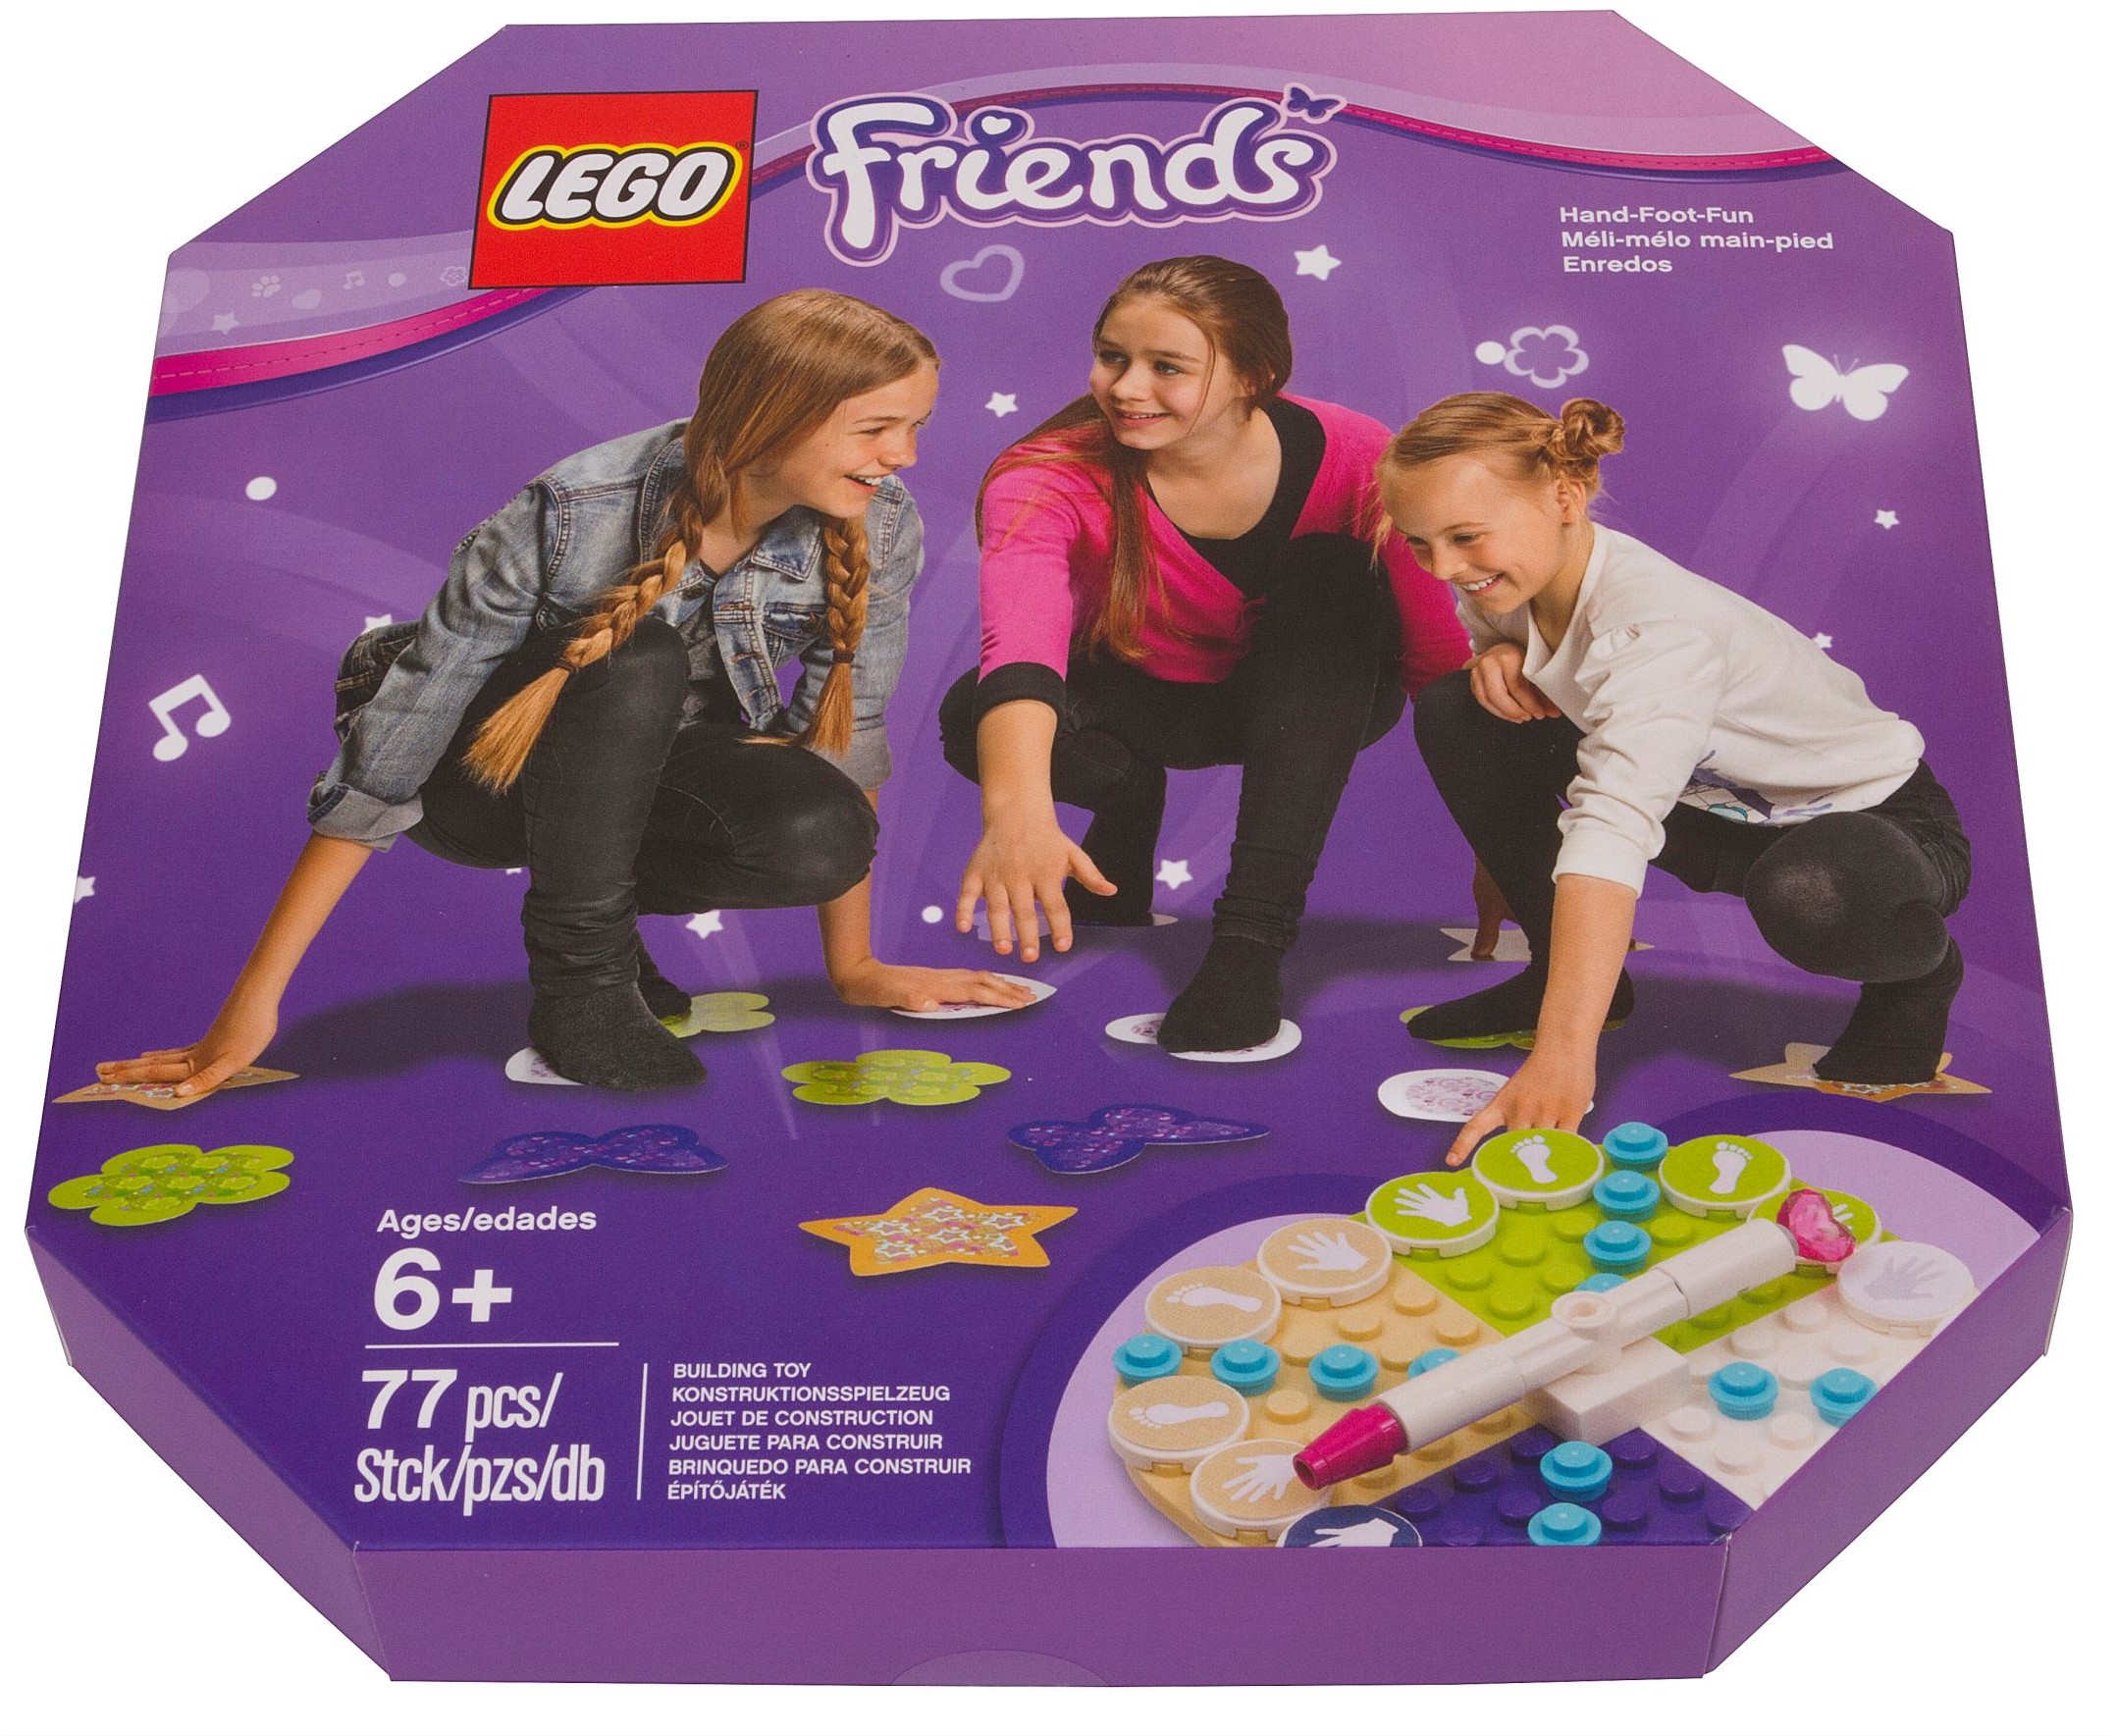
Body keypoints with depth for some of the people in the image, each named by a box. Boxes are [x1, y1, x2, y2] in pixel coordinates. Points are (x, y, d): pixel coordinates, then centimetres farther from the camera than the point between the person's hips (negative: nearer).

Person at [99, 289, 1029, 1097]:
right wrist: (252, 1005, -28)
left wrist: (852, 963, -3)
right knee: (632, 652, -36)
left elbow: (846, 733, -5)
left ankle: (593, 907, 1)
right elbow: (380, 769, -28)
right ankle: (578, 980, -19)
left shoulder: (877, 526, -19)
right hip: (488, 769, -4)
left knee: (820, 836, -29)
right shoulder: (575, 515, -31)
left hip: (654, 764, 4)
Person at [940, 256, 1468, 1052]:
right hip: (1144, 701, -1)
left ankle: (1252, 937, -35)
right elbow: (1019, 645, -47)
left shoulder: (1349, 458, -25)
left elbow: (1438, 656, -21)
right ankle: (1129, 803, 6)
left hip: (1316, 704, 1)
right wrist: (1018, 809, -66)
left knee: (1331, 572, -31)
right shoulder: (1050, 478, -28)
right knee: (974, 715, -29)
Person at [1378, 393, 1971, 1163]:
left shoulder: (1657, 624, -36)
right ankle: (1560, 973, 5)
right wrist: (1501, 656, -18)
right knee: (1455, 711, -9)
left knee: (1807, 894, -45)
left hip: (1874, 816, -7)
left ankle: (1920, 971, -5)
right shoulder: (1519, 575, -13)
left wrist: (1563, 1054, -60)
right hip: (1716, 810, 7)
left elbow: (1613, 825, -50)